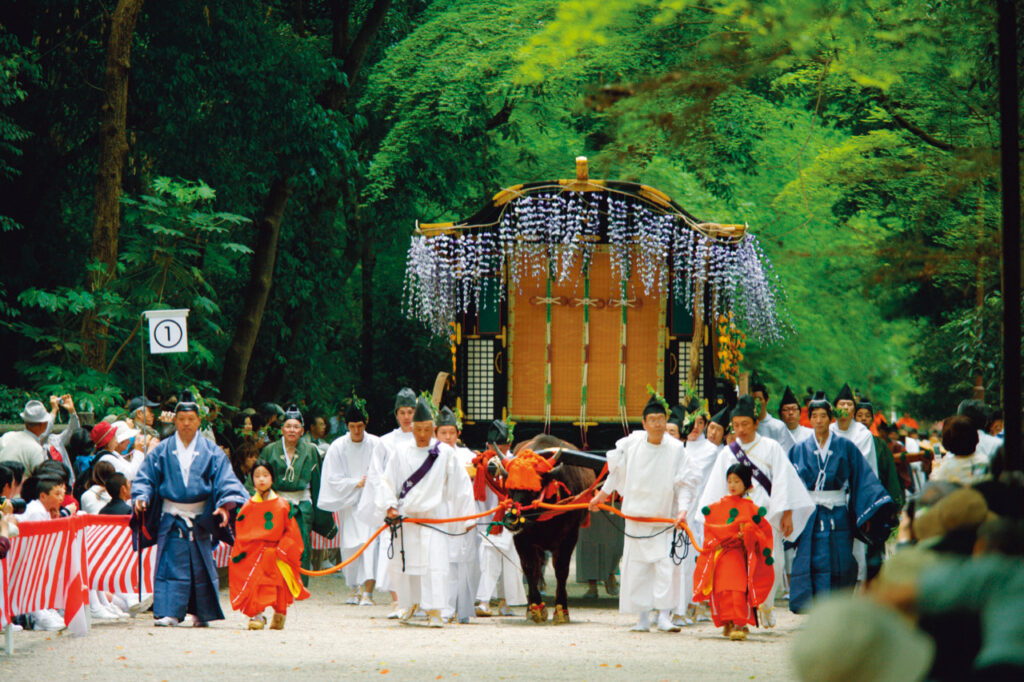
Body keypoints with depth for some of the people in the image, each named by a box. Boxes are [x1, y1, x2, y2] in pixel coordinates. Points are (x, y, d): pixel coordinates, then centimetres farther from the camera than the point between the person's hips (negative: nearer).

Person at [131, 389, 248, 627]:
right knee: (171, 566, -8)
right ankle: (168, 613, -12)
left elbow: (226, 481, -2)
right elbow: (145, 478, 5)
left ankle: (202, 613, 15)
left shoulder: (211, 452, 5)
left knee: (201, 567, 4)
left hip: (200, 519, 0)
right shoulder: (162, 451, 6)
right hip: (171, 518, 0)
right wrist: (141, 497, -15)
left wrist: (225, 504, -19)